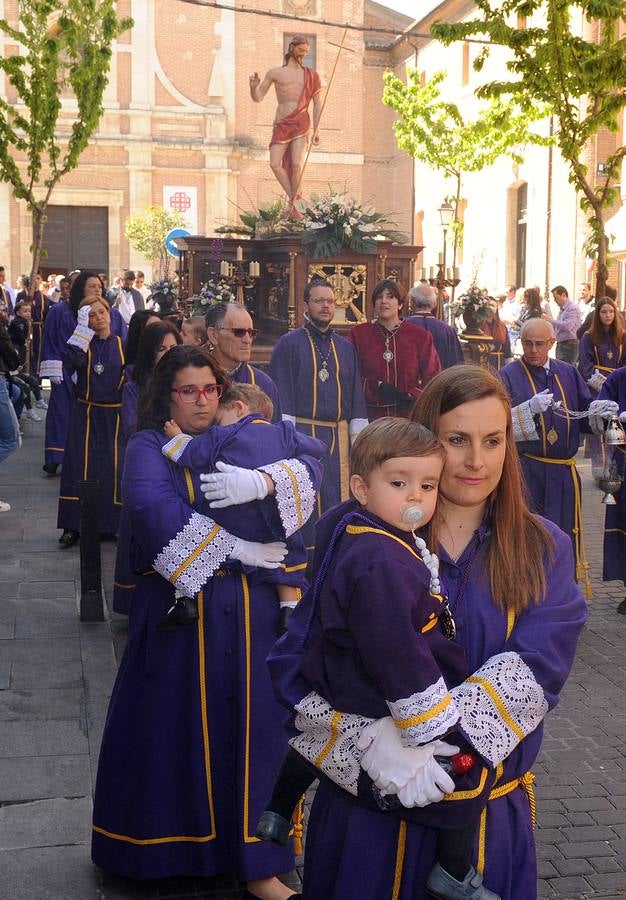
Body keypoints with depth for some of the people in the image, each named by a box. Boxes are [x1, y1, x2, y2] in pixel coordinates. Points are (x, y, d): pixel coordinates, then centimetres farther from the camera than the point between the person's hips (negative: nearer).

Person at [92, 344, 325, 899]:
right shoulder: (149, 447, -1)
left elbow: (311, 467, -3)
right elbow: (155, 511, -20)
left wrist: (263, 480, -23)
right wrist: (235, 546, -20)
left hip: (248, 608, 3)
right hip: (179, 607, -3)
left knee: (250, 725, 3)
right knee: (175, 725, 4)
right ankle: (165, 846, 24)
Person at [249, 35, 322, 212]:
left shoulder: (311, 75, 11)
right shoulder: (275, 73, 11)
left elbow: (318, 104, 8)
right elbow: (257, 98, 10)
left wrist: (316, 130, -2)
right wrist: (253, 86, -13)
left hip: (301, 123, -1)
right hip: (281, 125, 1)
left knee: (296, 164, -16)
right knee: (275, 164, -12)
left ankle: (292, 204, -5)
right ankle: (293, 198, 2)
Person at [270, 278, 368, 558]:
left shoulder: (346, 348, 15)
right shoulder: (289, 344, 2)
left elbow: (356, 395, 14)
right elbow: (281, 394, -4)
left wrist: (357, 435, 7)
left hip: (338, 435, 4)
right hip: (302, 433, -4)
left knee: (336, 496, 5)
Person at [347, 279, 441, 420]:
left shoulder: (420, 336, 6)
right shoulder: (358, 334, 6)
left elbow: (432, 377, 6)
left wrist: (413, 396, -12)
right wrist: (378, 386, -12)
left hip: (409, 414, 0)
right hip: (371, 414, 0)